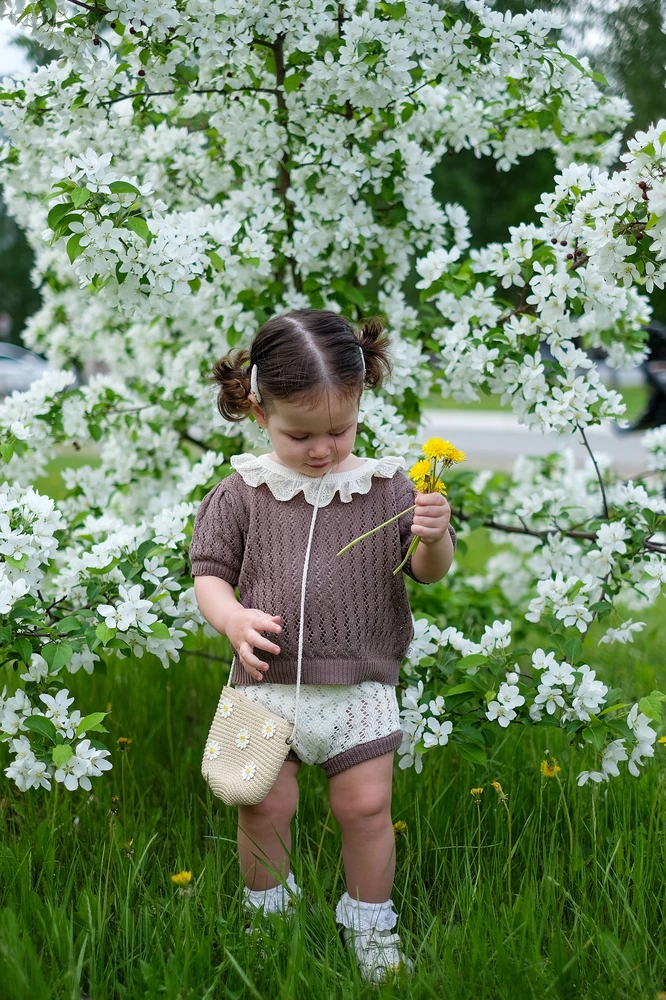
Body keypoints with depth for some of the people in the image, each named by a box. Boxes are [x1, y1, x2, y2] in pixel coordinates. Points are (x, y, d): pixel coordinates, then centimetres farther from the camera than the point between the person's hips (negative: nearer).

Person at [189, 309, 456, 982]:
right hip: (268, 682, 0)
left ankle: (369, 926, 28)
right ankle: (266, 913, 31)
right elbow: (209, 574, 0)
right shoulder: (242, 493, -4)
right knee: (266, 805, 5)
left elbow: (428, 572, 0)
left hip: (359, 686, 1)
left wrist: (433, 538, -23)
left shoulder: (385, 486, -2)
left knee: (366, 806, 5)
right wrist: (232, 619, -21)